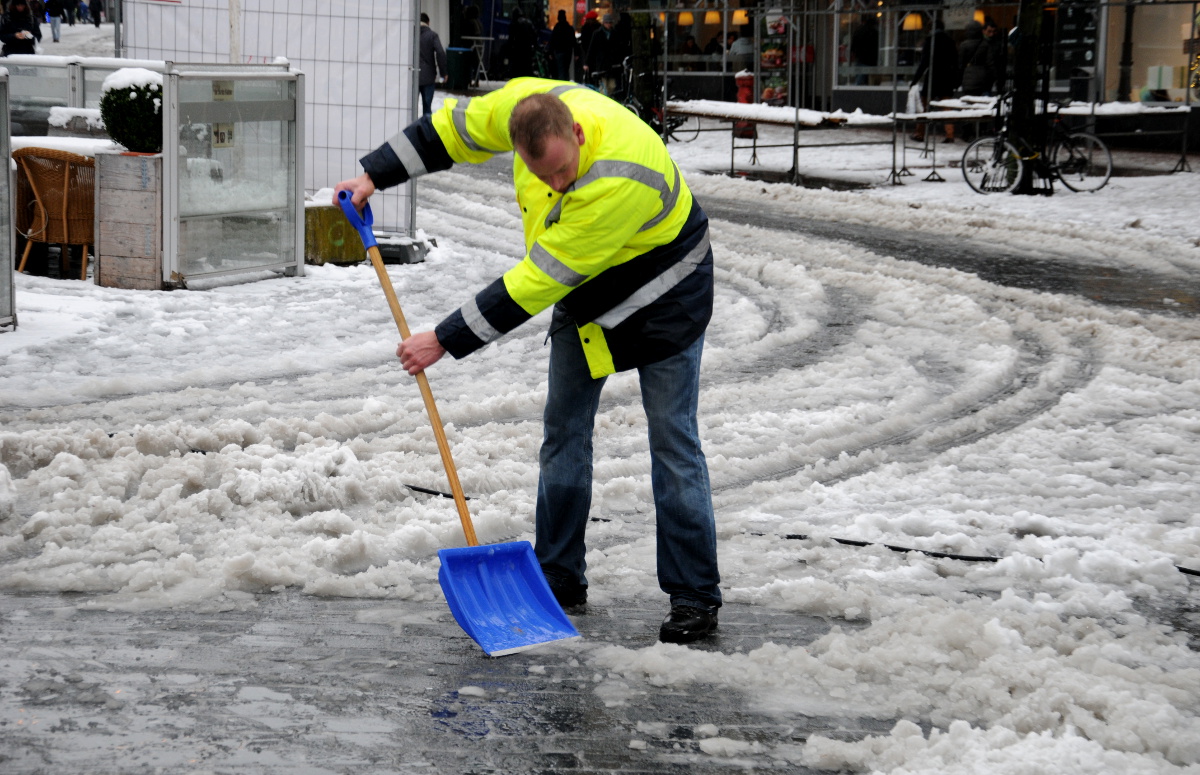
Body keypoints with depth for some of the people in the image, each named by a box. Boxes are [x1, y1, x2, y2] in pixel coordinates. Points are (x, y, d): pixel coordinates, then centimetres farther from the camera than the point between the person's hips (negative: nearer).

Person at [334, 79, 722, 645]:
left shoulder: (622, 178, -41)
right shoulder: (523, 105, -23)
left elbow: (540, 280, -36)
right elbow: (451, 130, -1)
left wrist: (446, 341, -31)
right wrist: (373, 175, -4)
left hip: (661, 290, -7)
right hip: (588, 290, 7)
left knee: (671, 437, -7)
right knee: (564, 428, 9)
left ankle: (695, 597, -1)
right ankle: (558, 577, 18)